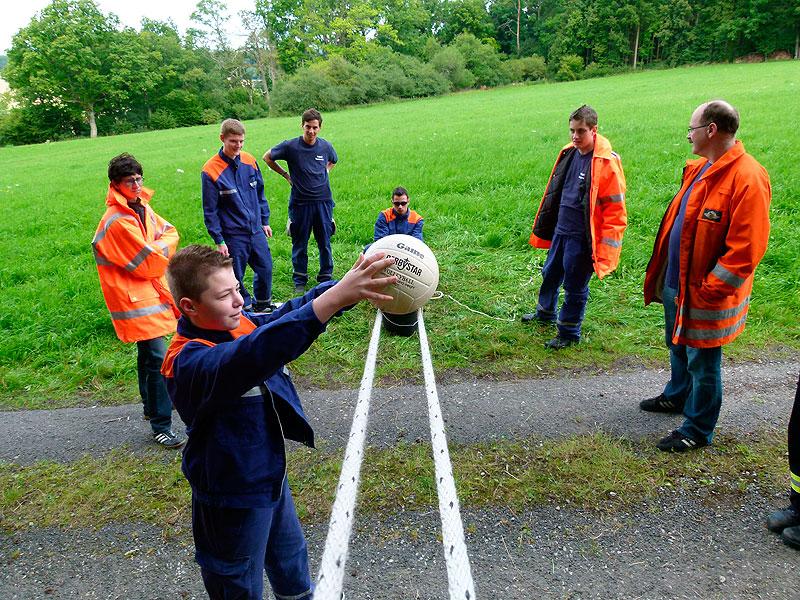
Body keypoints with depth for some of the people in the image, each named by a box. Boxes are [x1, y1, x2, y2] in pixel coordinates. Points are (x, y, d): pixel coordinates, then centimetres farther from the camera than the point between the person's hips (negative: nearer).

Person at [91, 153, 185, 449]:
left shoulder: (142, 207, 6)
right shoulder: (118, 222, -22)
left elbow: (170, 232, 7)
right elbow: (149, 263, -21)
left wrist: (157, 248, -11)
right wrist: (163, 249, -3)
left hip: (150, 289, 10)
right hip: (134, 297, -10)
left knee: (148, 352, 21)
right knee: (156, 358, -10)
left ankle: (151, 406, 39)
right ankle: (161, 424, -2)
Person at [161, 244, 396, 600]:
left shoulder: (238, 324, -6)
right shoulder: (188, 362, -32)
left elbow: (286, 314, -13)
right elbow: (252, 356, -50)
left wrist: (348, 285, -33)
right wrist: (335, 297, -61)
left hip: (272, 477, 8)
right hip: (233, 499, -7)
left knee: (291, 563, 30)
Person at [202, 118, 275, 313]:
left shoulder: (250, 161, 1)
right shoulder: (211, 171, -13)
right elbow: (210, 211, -10)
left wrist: (264, 221, 14)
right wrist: (219, 241, -10)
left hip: (256, 230, 5)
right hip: (233, 236, -5)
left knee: (266, 269, 15)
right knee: (236, 277, 7)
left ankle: (263, 305, 37)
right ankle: (246, 309, 26)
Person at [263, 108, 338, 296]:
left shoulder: (326, 146, 0)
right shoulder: (290, 146, -8)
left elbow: (333, 161, 25)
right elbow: (267, 157, 7)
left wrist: (324, 172, 10)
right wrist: (286, 175, 5)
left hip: (323, 201, 2)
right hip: (300, 203, -1)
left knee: (324, 242, 7)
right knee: (300, 243, 7)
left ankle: (326, 277, 22)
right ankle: (300, 280, 20)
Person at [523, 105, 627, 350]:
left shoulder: (606, 163, -17)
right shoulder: (569, 153, 5)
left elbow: (615, 210, -16)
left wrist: (604, 251, -18)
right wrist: (544, 227, 18)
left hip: (582, 237, -7)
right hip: (560, 230, 7)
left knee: (575, 286, 6)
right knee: (550, 274, 24)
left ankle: (569, 333, 25)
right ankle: (545, 313, 49)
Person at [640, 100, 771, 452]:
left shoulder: (747, 179, -22)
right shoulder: (699, 169, 7)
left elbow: (745, 251, -24)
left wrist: (706, 292, -21)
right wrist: (664, 276, 12)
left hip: (704, 295, -9)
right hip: (676, 284, 9)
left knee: (702, 364, 7)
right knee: (678, 348, 27)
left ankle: (697, 430, 25)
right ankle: (677, 396, 50)